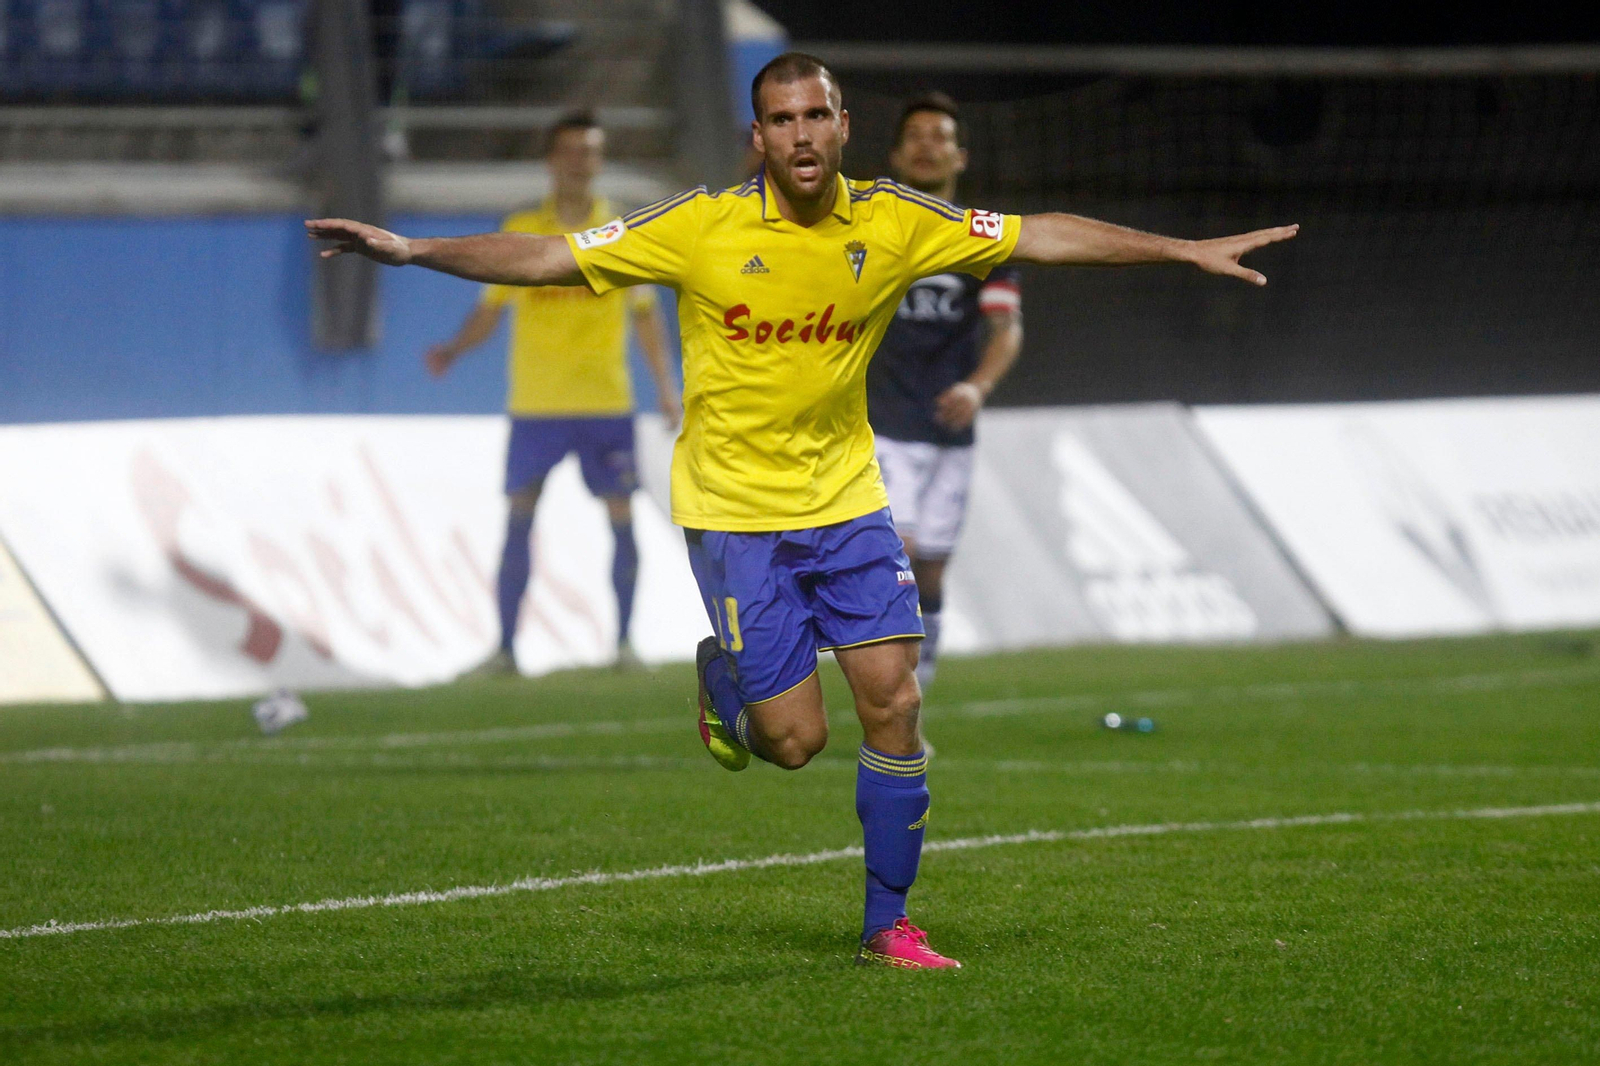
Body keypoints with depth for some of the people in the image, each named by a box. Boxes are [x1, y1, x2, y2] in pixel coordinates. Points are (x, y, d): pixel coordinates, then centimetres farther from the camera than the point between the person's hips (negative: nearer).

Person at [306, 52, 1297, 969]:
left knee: (894, 702, -6)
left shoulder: (896, 223, -4)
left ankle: (889, 924, 10)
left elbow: (1042, 236, 3)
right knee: (795, 739, -7)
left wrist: (1186, 249, 1)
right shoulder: (702, 225, -12)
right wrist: (412, 250, -17)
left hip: (847, 500, 3)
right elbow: (547, 257, -9)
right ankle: (724, 680, 30)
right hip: (734, 508, -3)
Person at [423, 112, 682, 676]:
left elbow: (645, 314, 10)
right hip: (535, 402, 0)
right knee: (519, 518, -4)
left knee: (621, 515, -1)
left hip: (607, 401, 0)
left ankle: (624, 641, 10)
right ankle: (506, 647, 1)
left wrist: (665, 386, 3)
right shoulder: (520, 232, 5)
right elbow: (491, 308, 6)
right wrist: (454, 350, -12)